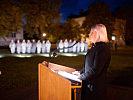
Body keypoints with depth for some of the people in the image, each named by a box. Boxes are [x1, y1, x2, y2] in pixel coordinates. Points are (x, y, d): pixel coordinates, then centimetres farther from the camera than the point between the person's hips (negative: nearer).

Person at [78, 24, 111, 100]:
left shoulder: (102, 49, -20)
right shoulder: (95, 46, 11)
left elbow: (95, 70, -24)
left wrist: (80, 77, -16)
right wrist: (81, 72, 7)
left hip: (95, 86, -9)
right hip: (89, 83, 9)